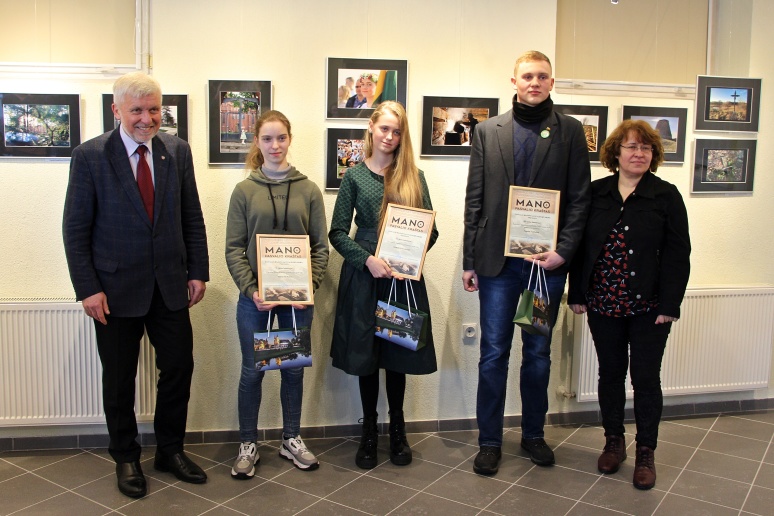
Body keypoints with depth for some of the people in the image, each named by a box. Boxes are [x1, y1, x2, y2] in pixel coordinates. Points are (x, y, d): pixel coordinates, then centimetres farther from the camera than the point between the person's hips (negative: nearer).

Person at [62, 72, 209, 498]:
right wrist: (88, 288, -12)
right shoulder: (89, 156, -7)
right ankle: (126, 459, 30)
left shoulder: (177, 150, 3)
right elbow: (75, 229, -6)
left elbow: (192, 217, 7)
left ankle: (170, 451, 30)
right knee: (119, 380, 10)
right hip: (116, 289, -3)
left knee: (179, 368, 10)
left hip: (170, 286, 3)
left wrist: (197, 271, 2)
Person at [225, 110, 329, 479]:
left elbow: (320, 245, 2)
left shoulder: (308, 190, 3)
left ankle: (291, 440, 28)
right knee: (252, 370, 7)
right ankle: (248, 445, 22)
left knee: (294, 368, 11)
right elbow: (233, 248, -2)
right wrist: (251, 290, -13)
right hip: (254, 297, -1)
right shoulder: (245, 190, 1)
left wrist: (309, 286, -11)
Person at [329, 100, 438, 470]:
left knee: (398, 355, 9)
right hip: (364, 277, -1)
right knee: (365, 355, 7)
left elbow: (430, 229, 6)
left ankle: (397, 430, 26)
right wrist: (368, 259, -15)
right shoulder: (355, 176, 3)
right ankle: (369, 432, 23)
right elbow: (337, 232, -1)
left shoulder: (414, 177, 7)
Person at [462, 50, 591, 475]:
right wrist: (469, 261, 2)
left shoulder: (570, 132, 5)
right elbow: (474, 199, 5)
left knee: (538, 353, 12)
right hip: (497, 259, 0)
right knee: (493, 352, 4)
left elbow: (580, 198, 2)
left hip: (548, 259, 0)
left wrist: (563, 250, -10)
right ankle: (489, 441, 18)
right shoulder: (488, 131, 7)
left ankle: (533, 434, 29)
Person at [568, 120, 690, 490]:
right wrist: (577, 293, 2)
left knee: (646, 378, 5)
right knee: (610, 373, 12)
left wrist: (670, 304, -9)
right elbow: (580, 246, 6)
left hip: (648, 306, -2)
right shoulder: (595, 193, 5)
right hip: (603, 304, 2)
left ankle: (645, 452, 20)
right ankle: (614, 442, 29)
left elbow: (678, 254, -4)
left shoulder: (666, 196, -2)